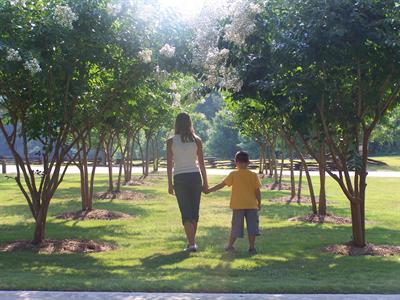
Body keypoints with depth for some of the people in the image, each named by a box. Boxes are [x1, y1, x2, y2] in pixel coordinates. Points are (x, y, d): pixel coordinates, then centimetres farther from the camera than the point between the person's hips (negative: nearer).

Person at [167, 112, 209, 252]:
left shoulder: (171, 141, -2)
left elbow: (169, 164, -3)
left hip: (179, 178, -1)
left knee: (186, 212, 2)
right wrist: (205, 182, 8)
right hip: (195, 177, 1)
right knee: (194, 211, 13)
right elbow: (201, 163, 2)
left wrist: (170, 184, 4)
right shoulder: (196, 140, 1)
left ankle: (192, 243, -9)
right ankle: (191, 241, 20)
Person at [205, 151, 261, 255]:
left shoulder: (233, 174, -2)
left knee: (236, 226, 7)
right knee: (252, 227, 4)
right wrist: (259, 203, 11)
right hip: (252, 205, 1)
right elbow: (257, 191, 0)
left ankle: (230, 245, 13)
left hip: (238, 205, 0)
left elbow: (221, 185, -2)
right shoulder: (254, 175, 1)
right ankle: (252, 247, 3)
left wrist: (209, 190, 5)